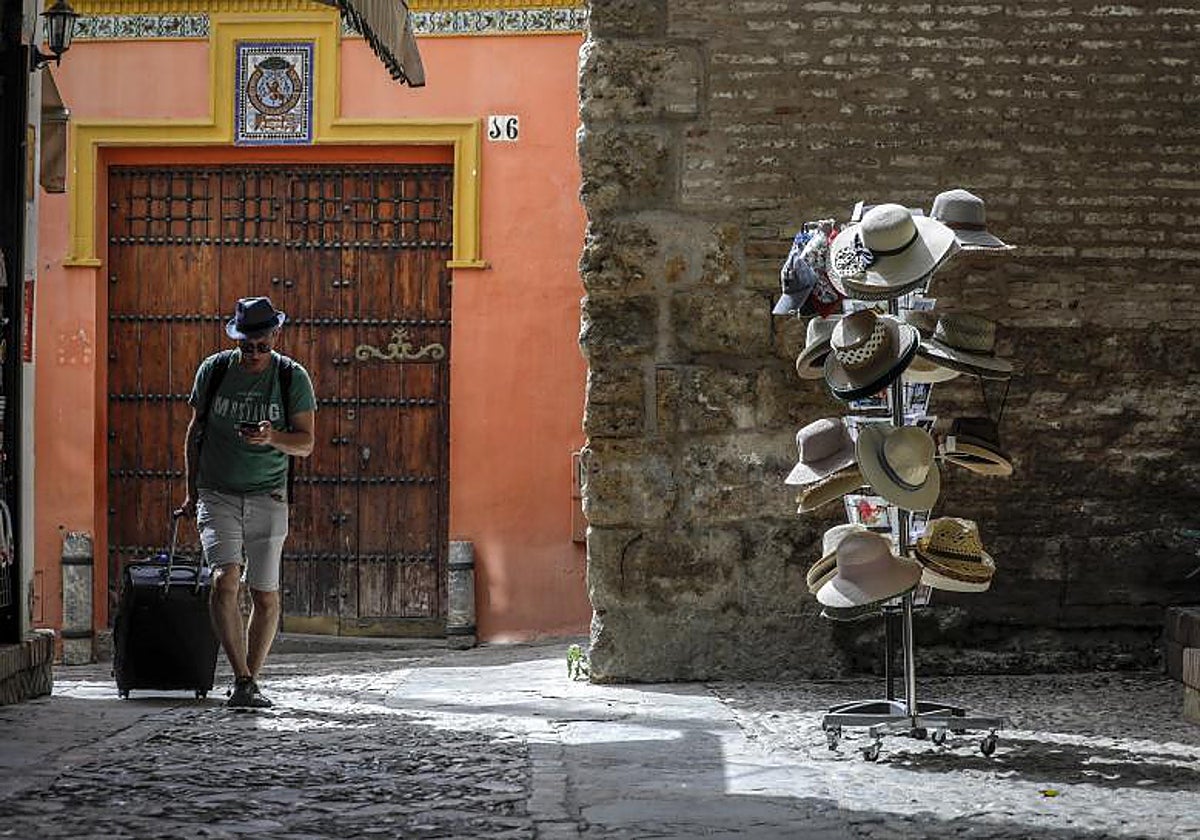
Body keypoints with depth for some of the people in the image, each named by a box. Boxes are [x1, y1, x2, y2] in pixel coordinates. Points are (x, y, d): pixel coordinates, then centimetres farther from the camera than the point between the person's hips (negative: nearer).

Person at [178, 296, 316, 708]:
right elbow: (195, 431, 13)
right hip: (217, 495, 0)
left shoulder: (292, 377, -2)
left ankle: (250, 682, 17)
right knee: (224, 581, -19)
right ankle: (243, 680, -19)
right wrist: (191, 490, 11)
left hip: (267, 499, 0)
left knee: (265, 596, 1)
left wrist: (272, 437, -24)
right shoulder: (214, 369, 1)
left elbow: (305, 444, -3)